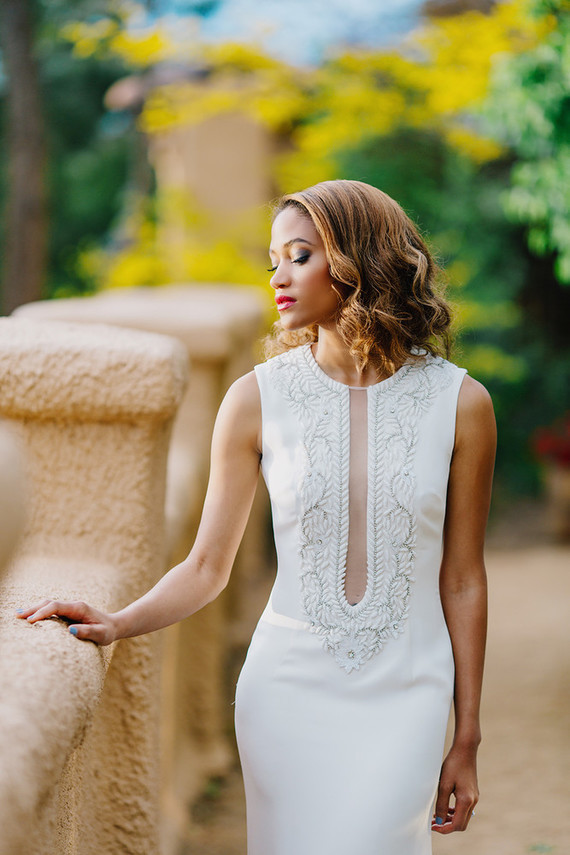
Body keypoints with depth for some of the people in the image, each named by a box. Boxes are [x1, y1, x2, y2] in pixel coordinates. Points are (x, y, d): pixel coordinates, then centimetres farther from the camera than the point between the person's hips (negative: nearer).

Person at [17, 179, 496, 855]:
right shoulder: (258, 399, -4)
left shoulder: (459, 404, -5)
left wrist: (466, 743, 4)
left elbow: (462, 582, 1)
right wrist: (116, 624, -17)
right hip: (289, 689, 1)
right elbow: (207, 568, 1)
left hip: (405, 698, -1)